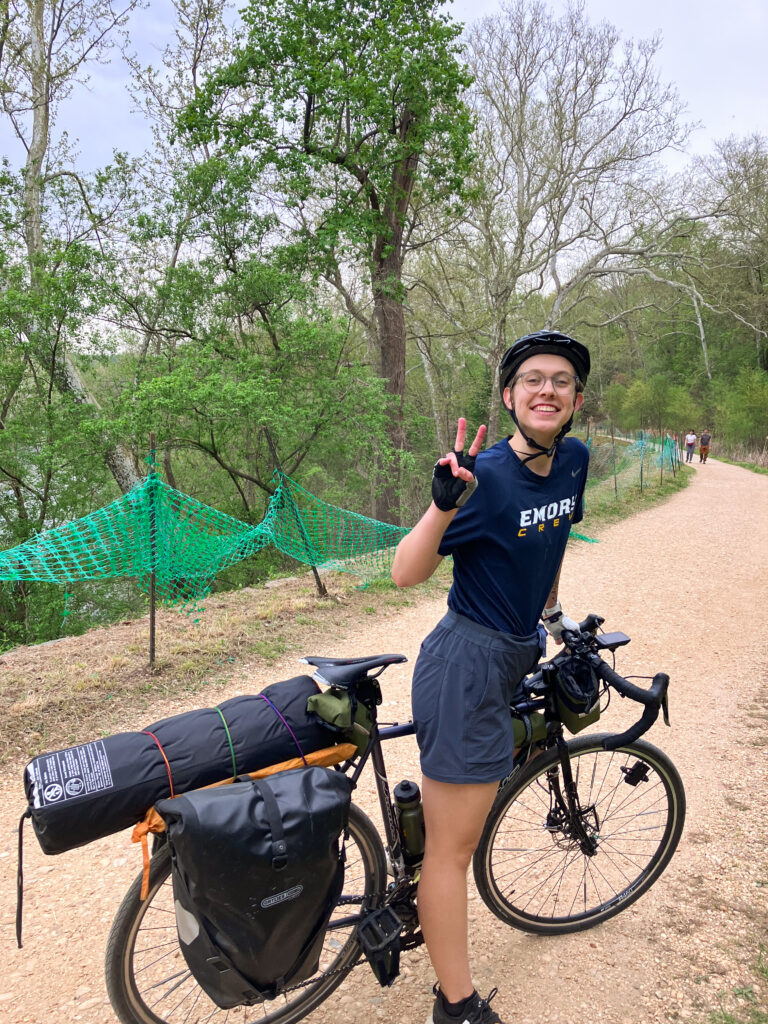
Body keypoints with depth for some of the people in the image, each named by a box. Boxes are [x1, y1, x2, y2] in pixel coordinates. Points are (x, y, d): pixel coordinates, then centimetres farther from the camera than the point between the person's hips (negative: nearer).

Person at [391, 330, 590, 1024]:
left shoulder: (574, 460, 1)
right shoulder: (487, 475, -21)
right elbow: (406, 573, -26)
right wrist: (444, 502, -41)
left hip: (519, 655, 9)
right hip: (468, 663, -9)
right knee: (454, 848, 2)